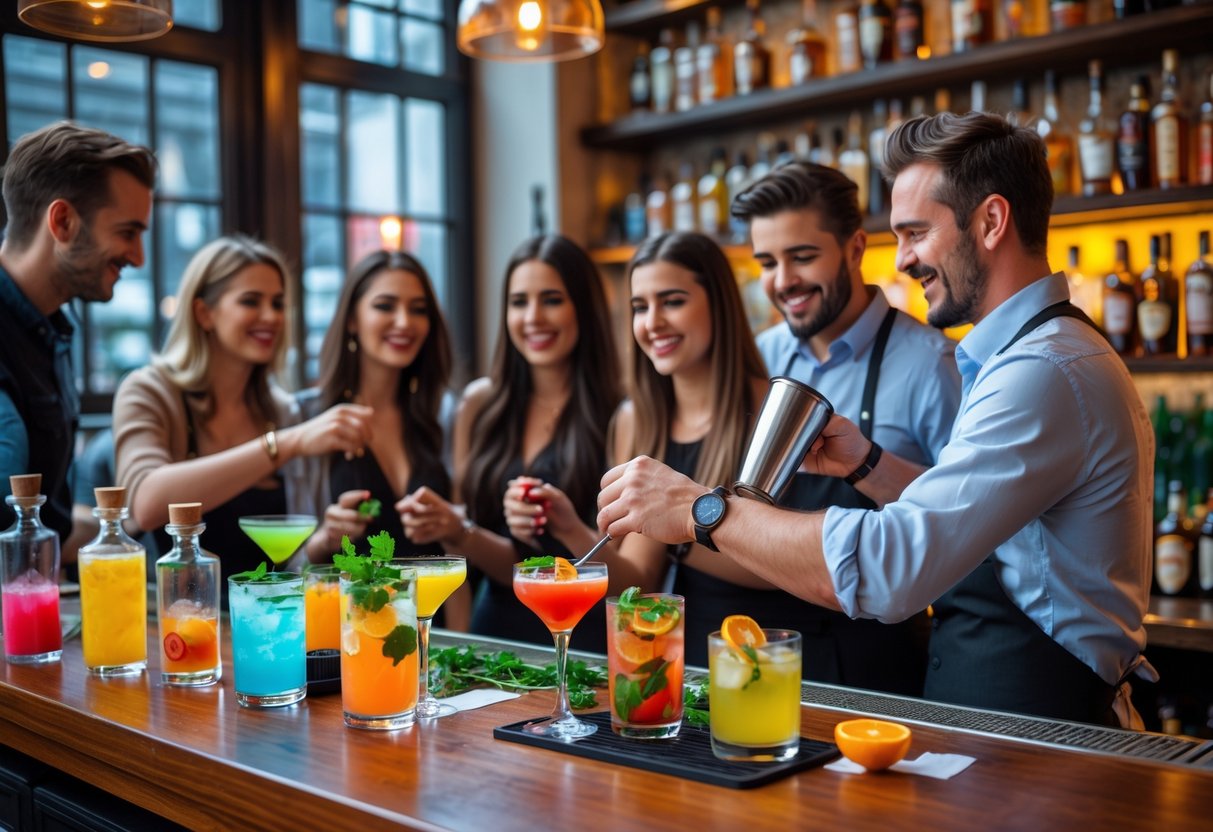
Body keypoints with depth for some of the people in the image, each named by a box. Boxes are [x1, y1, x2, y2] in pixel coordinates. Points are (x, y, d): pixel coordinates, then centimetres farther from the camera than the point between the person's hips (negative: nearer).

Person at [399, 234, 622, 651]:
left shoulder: (618, 413, -7)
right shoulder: (480, 403, 6)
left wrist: (572, 528, -23)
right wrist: (451, 527, -8)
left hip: (585, 636, -3)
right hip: (496, 629, 3)